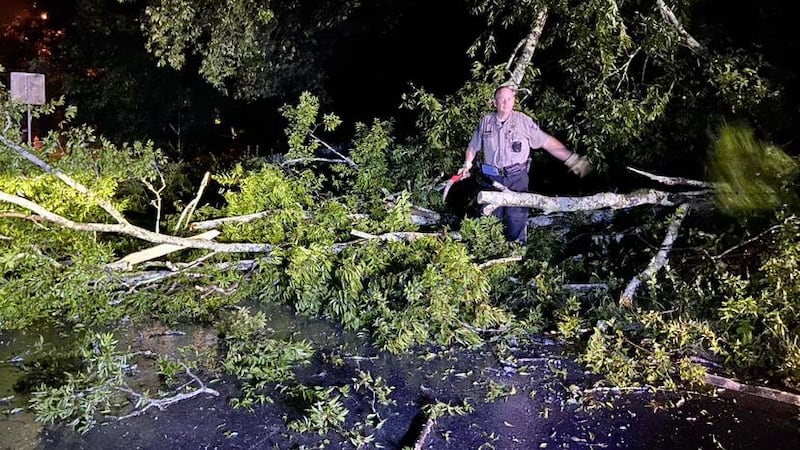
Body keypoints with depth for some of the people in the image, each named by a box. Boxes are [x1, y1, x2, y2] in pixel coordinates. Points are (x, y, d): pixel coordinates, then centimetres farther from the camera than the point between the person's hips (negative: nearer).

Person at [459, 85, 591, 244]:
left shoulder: (523, 121, -3)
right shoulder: (486, 121, 5)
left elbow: (547, 142, -4)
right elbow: (473, 146, 20)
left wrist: (573, 160, -9)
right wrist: (467, 165, 9)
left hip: (517, 178, -2)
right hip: (493, 177, 2)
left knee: (517, 218, -3)